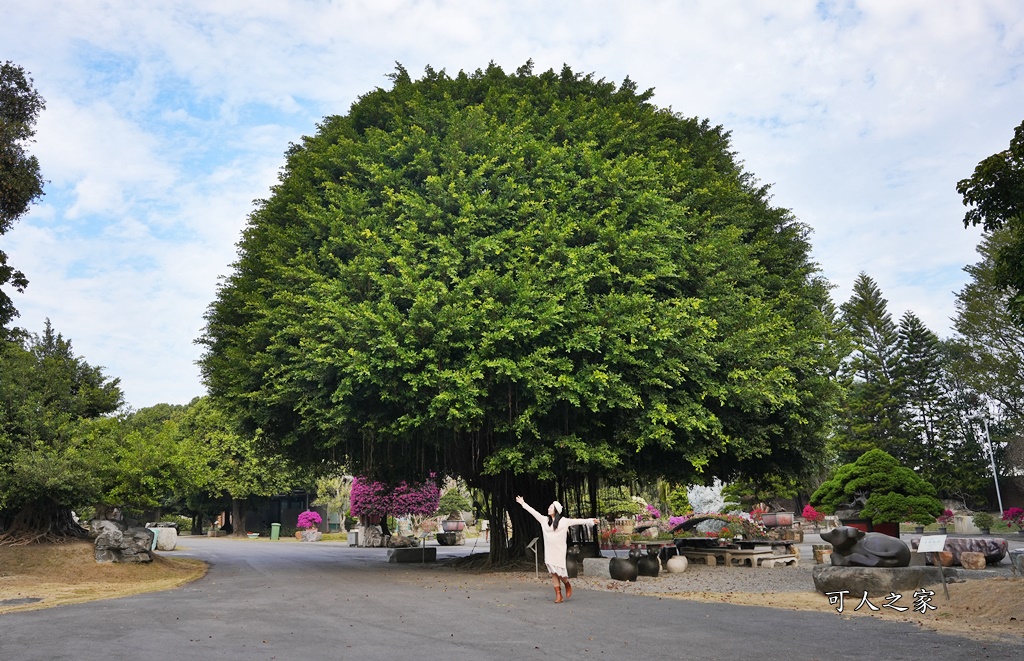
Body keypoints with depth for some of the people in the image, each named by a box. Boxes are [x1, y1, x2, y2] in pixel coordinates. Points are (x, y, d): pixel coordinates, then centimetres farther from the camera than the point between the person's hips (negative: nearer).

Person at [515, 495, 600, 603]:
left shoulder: (564, 521, -2)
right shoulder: (544, 520, 8)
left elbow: (577, 521, -5)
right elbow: (533, 512, 12)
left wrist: (591, 521, -11)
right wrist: (523, 503, 14)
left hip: (559, 550, -4)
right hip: (549, 551, 4)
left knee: (559, 571, -8)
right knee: (553, 572, 3)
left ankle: (568, 585, 23)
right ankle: (558, 595, 7)